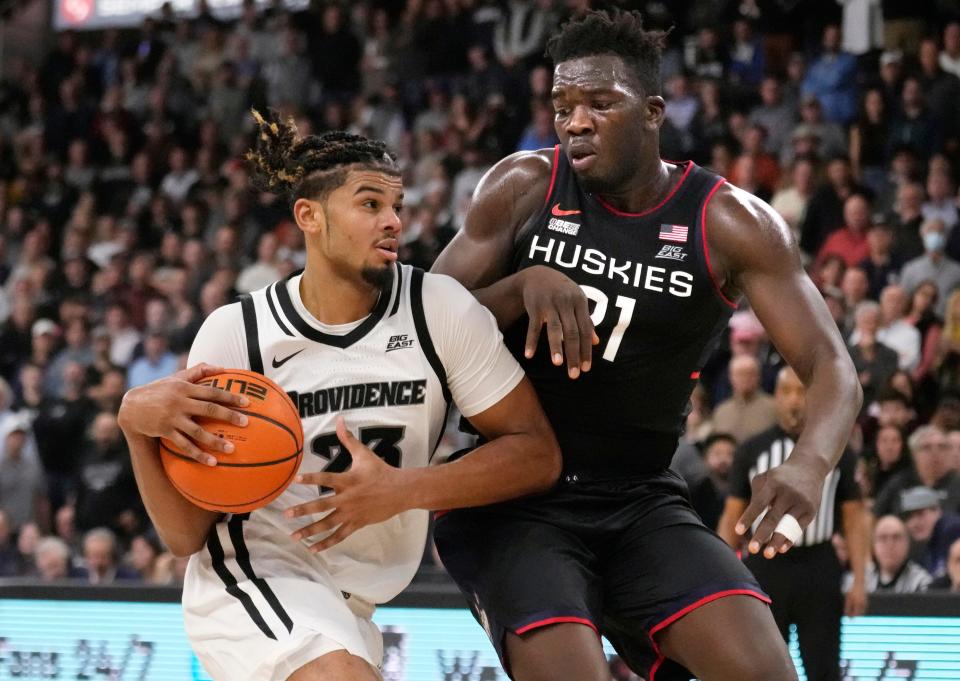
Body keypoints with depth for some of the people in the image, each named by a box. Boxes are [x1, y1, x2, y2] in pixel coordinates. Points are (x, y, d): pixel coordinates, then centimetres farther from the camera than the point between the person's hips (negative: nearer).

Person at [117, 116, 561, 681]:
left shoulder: (439, 309, -9)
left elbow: (538, 454, -9)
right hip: (250, 574, -5)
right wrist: (137, 423, -28)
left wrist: (404, 490, -22)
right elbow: (186, 536, -9)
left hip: (349, 612, 5)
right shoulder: (236, 333, -12)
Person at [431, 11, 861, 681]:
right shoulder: (523, 188, -4)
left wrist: (810, 463, -32)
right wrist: (524, 285, -23)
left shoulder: (730, 223, -6)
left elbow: (832, 368, -10)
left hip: (642, 501, 1)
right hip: (514, 498, -1)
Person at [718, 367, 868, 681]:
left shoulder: (837, 452, 4)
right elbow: (733, 517, 5)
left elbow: (854, 519, 4)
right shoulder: (751, 451, 4)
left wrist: (859, 580, -4)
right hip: (765, 568, 1)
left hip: (819, 571, 0)